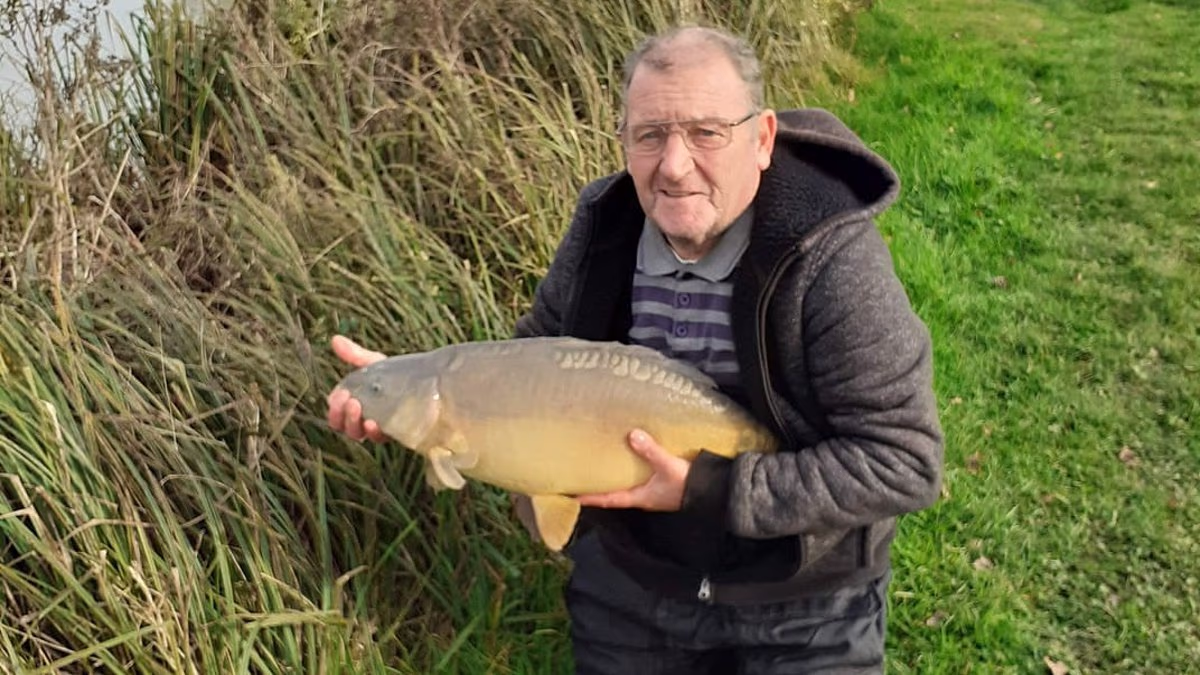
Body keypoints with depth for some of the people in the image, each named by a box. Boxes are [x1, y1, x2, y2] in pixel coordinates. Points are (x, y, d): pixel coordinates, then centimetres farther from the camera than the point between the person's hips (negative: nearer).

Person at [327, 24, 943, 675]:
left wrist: (708, 490, -29)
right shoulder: (603, 227, -10)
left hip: (803, 610, -4)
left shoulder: (833, 260, -26)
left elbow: (905, 463, -25)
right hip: (627, 579, 4)